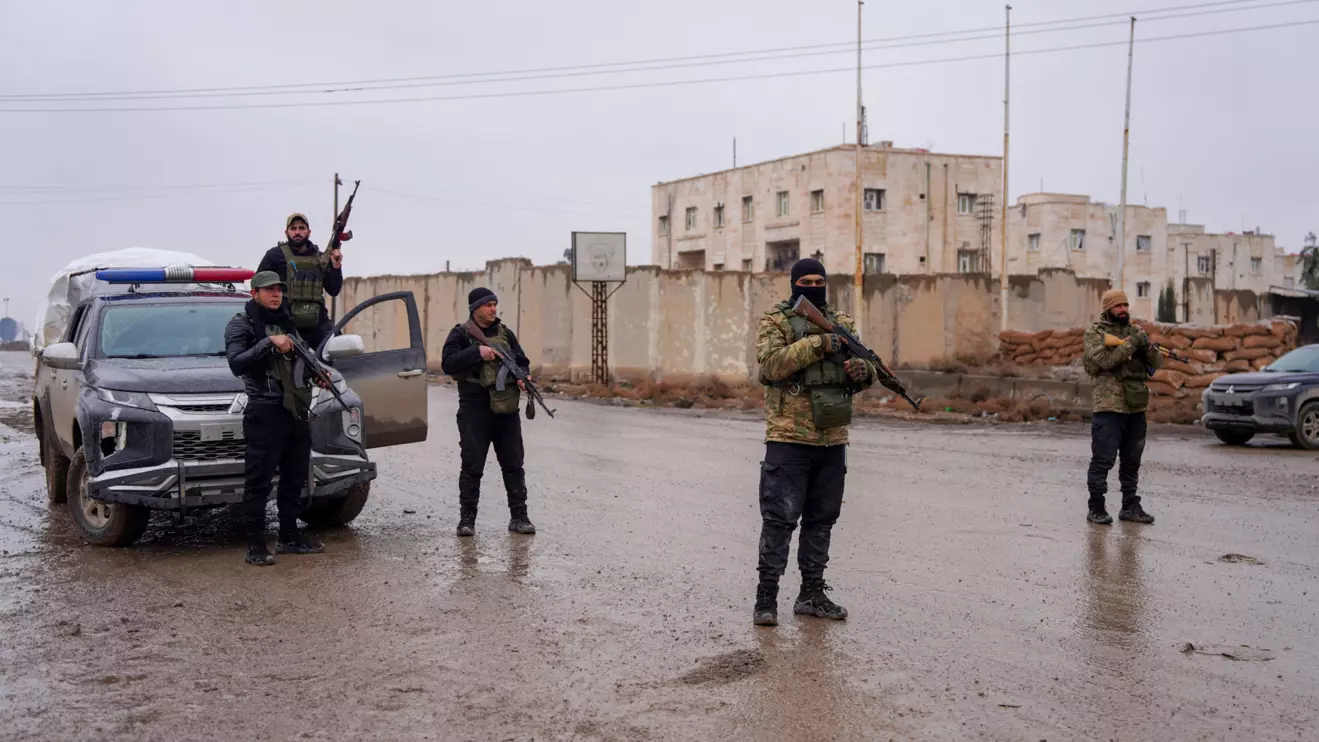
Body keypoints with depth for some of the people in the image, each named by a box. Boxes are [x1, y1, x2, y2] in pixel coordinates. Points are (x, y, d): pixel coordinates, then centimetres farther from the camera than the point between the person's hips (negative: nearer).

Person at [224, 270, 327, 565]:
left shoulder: (287, 322, 19)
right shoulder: (241, 324, -2)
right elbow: (237, 364, -18)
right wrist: (269, 343, -24)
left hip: (297, 410, 7)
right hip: (266, 411, -7)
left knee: (295, 478, 13)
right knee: (258, 482, -4)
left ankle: (289, 537, 24)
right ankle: (255, 546, 0)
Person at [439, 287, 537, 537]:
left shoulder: (505, 334, 13)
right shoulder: (460, 335, 0)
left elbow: (522, 361, 17)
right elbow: (448, 364, -12)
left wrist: (522, 376, -5)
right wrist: (477, 352, -20)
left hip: (506, 410, 4)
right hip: (475, 411, -4)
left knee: (513, 465, 5)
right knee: (472, 467, 1)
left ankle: (519, 516, 12)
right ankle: (467, 519, 9)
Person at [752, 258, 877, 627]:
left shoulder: (842, 323, 14)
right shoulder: (775, 321, 0)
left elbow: (866, 370, 13)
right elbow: (770, 364, -17)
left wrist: (862, 371, -11)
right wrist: (816, 344, -23)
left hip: (833, 439, 5)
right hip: (788, 437, -5)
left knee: (821, 519, 12)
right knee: (779, 518, -5)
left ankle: (812, 594, 22)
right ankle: (766, 598, 2)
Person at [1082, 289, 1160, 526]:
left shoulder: (1135, 331, 14)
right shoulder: (1095, 333, -1)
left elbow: (1156, 363, 8)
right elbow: (1104, 360, -17)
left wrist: (1147, 346, -12)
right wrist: (1131, 344, -20)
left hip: (1136, 407, 6)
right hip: (1109, 407, -6)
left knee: (1132, 461, 11)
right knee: (1103, 460, -5)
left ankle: (1130, 507, 19)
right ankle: (1096, 509, 2)